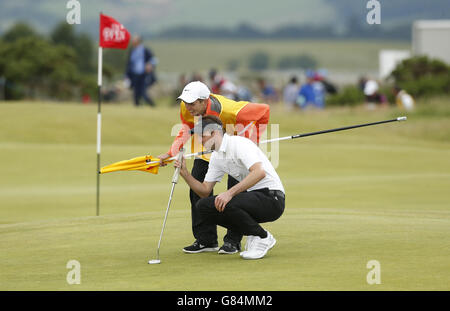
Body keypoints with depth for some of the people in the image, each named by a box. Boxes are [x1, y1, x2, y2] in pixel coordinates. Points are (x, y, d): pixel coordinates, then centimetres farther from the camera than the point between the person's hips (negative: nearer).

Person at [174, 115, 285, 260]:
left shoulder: (239, 144, -16)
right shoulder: (216, 157, 12)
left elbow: (260, 172, -32)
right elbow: (205, 191, 15)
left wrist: (230, 193, -37)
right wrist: (184, 173, -1)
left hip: (273, 198, -9)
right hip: (252, 196, 9)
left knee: (227, 204, -33)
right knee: (203, 205, -3)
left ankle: (263, 238, -9)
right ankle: (252, 234, 5)